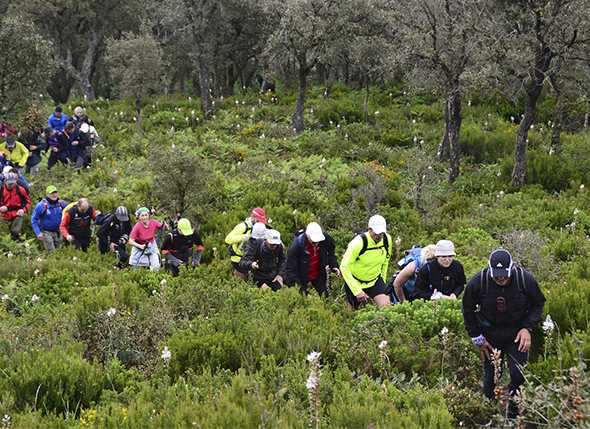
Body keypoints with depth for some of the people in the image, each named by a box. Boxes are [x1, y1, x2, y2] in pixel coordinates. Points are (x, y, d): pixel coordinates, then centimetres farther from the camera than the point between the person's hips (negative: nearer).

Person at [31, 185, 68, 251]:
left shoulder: (61, 203, -5)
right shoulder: (41, 205, -16)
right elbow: (34, 220, -10)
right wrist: (38, 233, -17)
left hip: (58, 232, 5)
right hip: (46, 232, -5)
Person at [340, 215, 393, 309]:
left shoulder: (387, 240, -12)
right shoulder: (359, 243, -29)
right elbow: (344, 267, -27)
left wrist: (383, 283, 13)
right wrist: (357, 291, -30)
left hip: (375, 280, 3)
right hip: (355, 282, -3)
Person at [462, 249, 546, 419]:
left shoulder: (525, 279, -17)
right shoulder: (477, 282, -17)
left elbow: (538, 304, 1)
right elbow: (468, 309, 1)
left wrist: (527, 328, -12)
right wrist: (477, 338, 0)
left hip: (517, 334, 0)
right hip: (490, 337, 0)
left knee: (519, 375, -8)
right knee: (491, 379, 3)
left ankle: (514, 416, 9)